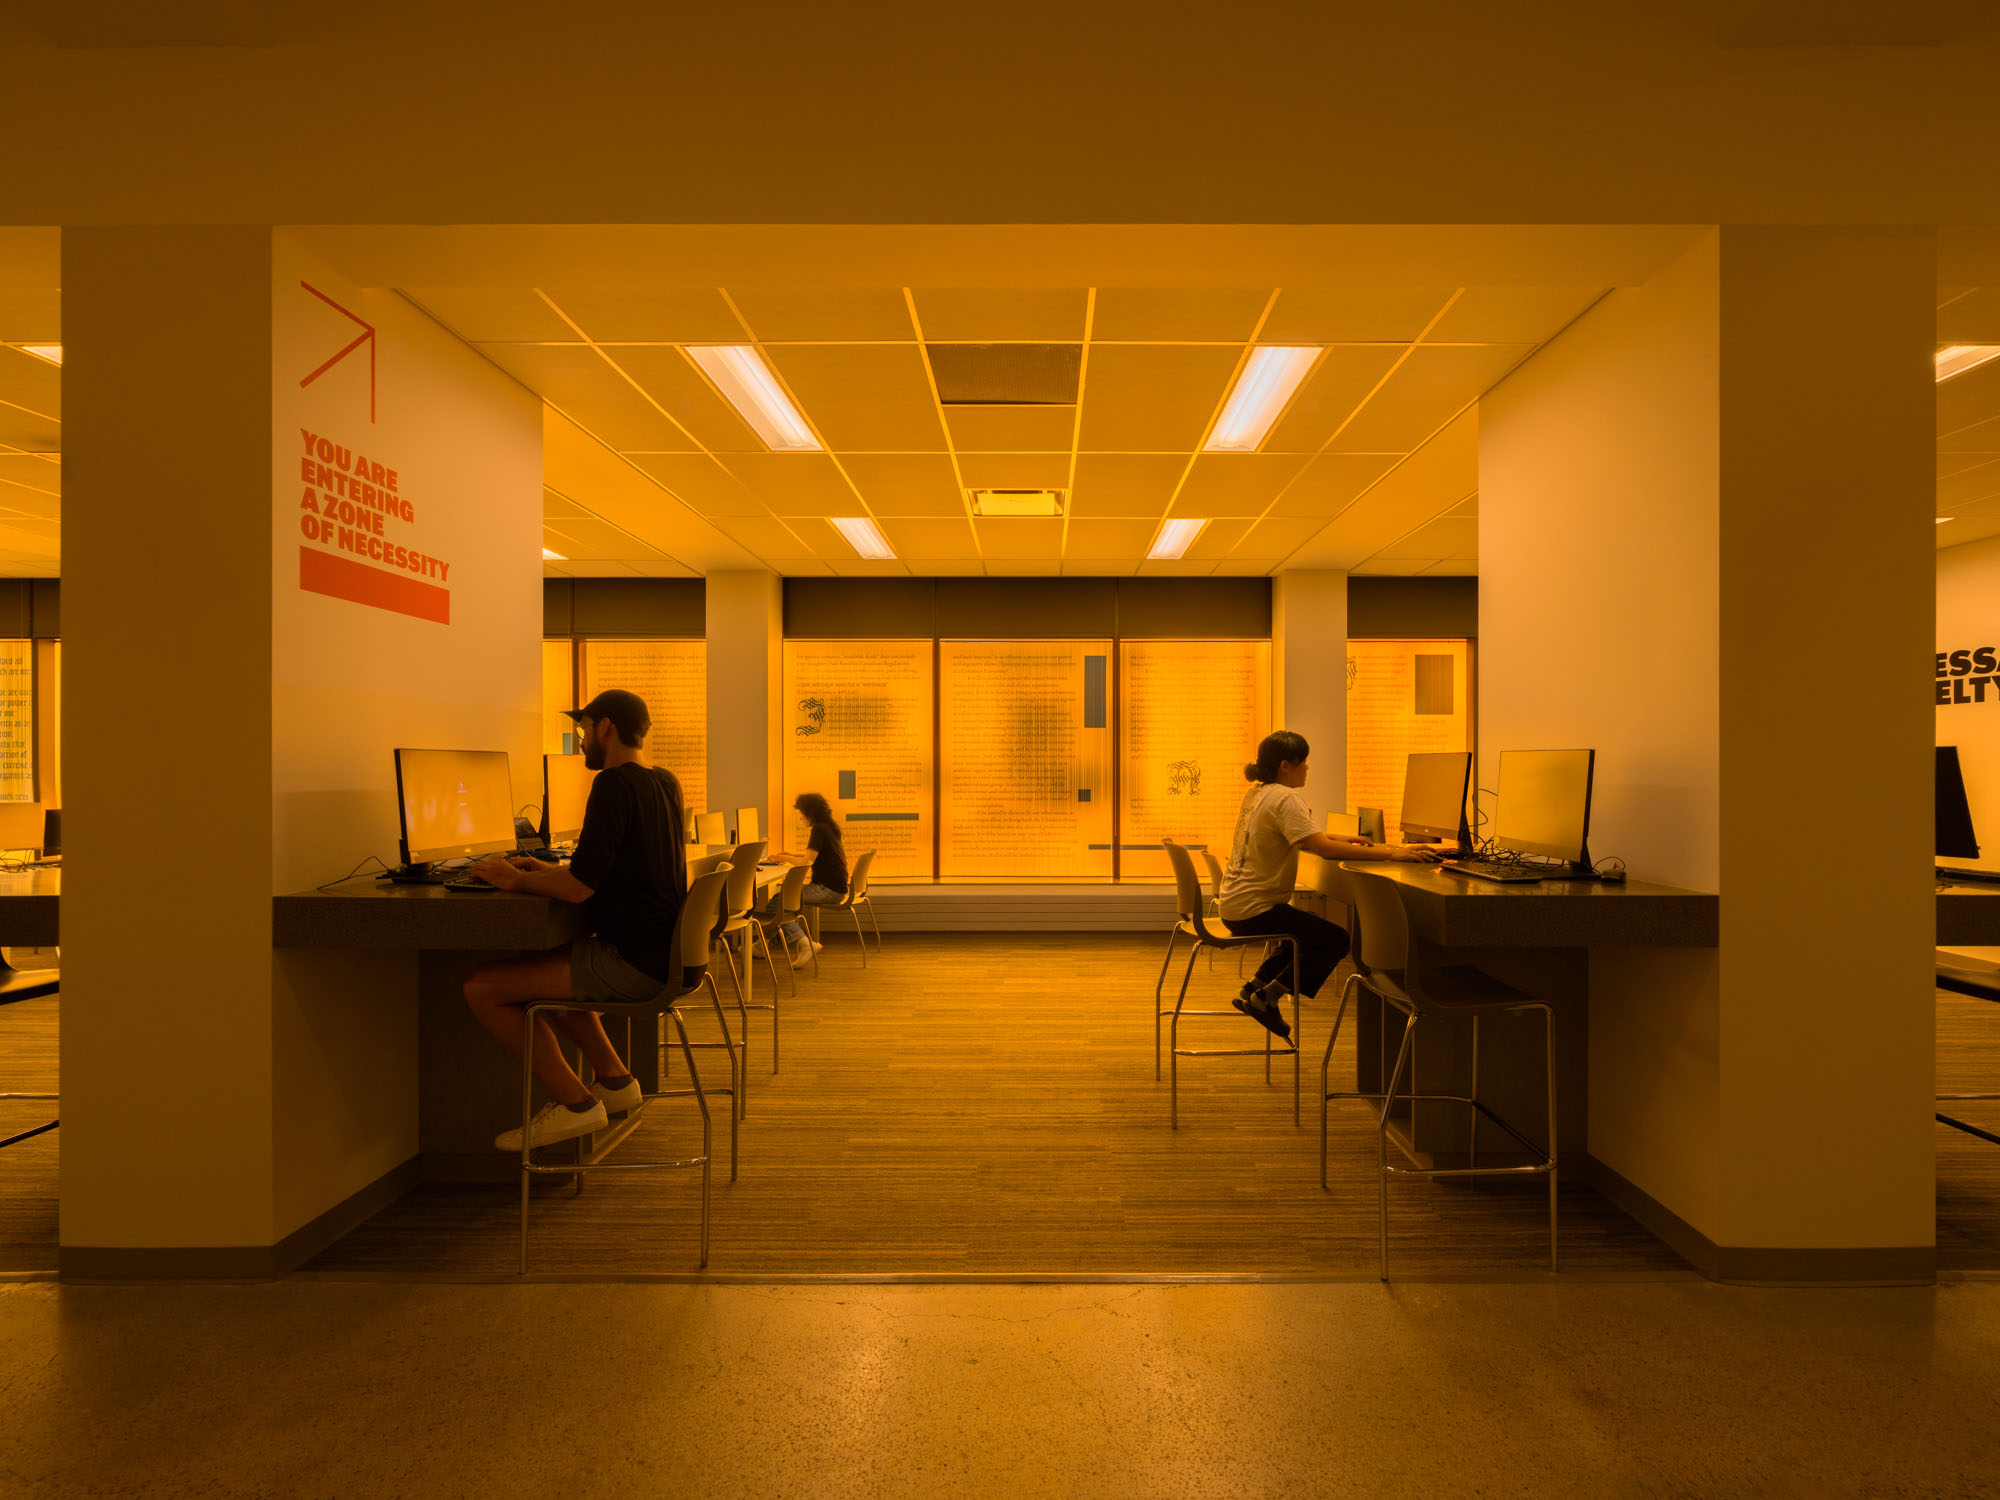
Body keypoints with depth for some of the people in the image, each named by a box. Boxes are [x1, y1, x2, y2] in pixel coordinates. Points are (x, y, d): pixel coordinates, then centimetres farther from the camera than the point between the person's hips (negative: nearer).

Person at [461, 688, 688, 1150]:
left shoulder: (615, 784, -17)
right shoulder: (666, 782, 11)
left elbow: (580, 887, -22)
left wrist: (516, 880, -4)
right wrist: (551, 870, 18)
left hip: (631, 961, -10)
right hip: (660, 952, 10)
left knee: (483, 987, -4)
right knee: (542, 964, 31)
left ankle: (575, 1103, 3)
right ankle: (614, 1079, 26)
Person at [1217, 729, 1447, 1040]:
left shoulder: (1258, 792, 10)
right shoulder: (1285, 799, -19)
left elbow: (1301, 836, 21)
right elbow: (1323, 848, -29)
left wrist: (1340, 839, 7)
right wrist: (1391, 853, -28)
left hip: (1235, 903, 10)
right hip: (1252, 910, -10)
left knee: (1310, 932, 27)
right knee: (1336, 940, -2)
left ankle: (1253, 991, 25)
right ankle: (1265, 998, 2)